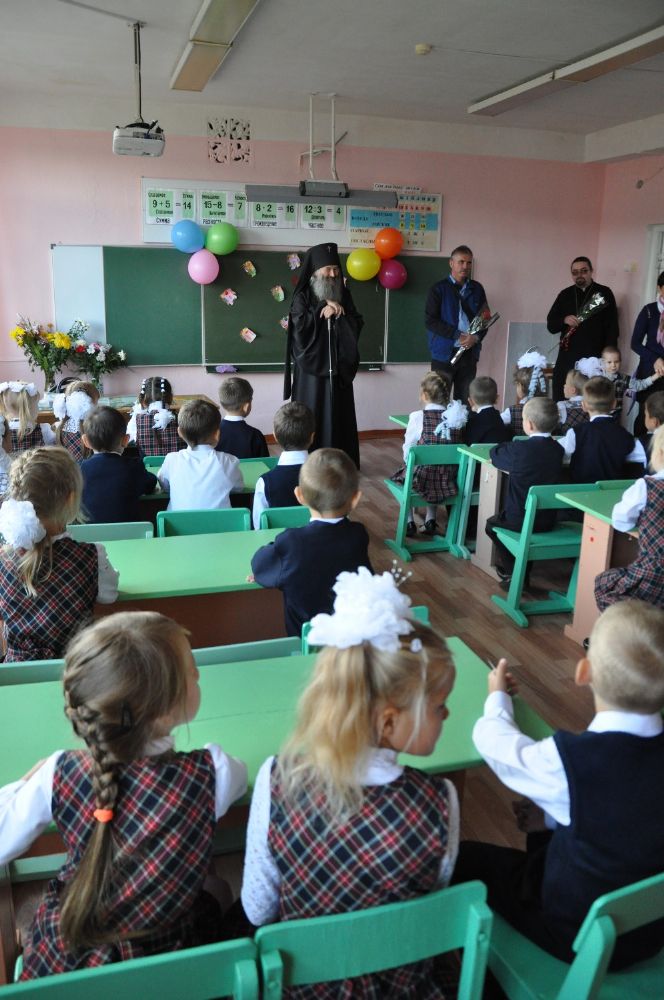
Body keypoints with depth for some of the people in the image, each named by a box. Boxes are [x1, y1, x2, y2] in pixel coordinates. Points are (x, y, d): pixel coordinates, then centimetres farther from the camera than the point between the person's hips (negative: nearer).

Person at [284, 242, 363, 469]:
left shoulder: (343, 295, 10)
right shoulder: (302, 297, -1)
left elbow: (356, 325, 3)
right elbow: (300, 326, -14)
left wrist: (338, 313, -12)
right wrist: (323, 307, -12)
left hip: (338, 364, 3)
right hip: (311, 364, -3)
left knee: (339, 415, 5)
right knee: (311, 415, -2)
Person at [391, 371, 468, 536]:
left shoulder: (417, 417, -12)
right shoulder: (456, 417, -2)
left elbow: (407, 453, -4)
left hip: (423, 478, -3)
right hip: (449, 480, 3)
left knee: (404, 473, 31)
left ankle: (409, 522, 27)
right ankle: (430, 520, 33)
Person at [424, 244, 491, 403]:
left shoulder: (477, 289, 12)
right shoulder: (439, 289, -1)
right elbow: (430, 320, -8)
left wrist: (476, 337, -6)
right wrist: (458, 335, -14)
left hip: (469, 353, 4)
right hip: (444, 353, -4)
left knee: (465, 400, 4)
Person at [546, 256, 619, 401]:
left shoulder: (604, 293, 4)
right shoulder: (565, 295, 13)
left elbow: (612, 328, 1)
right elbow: (550, 325, 12)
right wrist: (564, 320, -10)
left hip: (594, 359, -3)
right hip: (567, 358, 3)